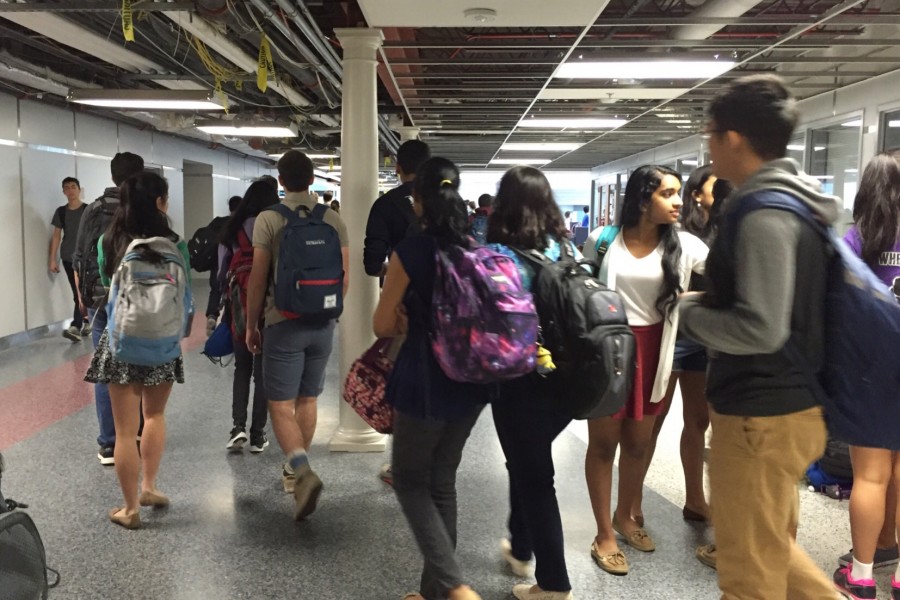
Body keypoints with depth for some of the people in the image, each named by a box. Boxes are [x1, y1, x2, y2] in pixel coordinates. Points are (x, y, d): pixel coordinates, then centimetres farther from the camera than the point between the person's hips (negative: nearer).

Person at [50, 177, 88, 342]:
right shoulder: (61, 212, 7)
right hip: (67, 258, 4)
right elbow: (56, 236, 9)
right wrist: (53, 259, 5)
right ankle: (86, 322, 14)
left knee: (81, 293, -7)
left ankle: (76, 326, -6)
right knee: (79, 292, 8)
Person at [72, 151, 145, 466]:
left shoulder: (92, 211, 3)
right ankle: (138, 437, 20)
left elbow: (78, 260, 6)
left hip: (101, 303, 2)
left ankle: (108, 445, 7)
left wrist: (82, 297, 18)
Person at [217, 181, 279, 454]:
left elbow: (222, 271, 5)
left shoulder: (232, 228, 3)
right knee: (263, 369, 6)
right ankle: (257, 434, 10)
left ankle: (238, 426, 5)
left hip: (238, 305, 3)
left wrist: (224, 305, 15)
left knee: (242, 366, 17)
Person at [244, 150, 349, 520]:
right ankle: (294, 469, 30)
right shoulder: (334, 220, 3)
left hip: (284, 323, -4)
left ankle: (303, 471, -19)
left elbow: (258, 280, -7)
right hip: (323, 323, 4)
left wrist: (251, 325, 3)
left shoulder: (268, 219, -7)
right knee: (307, 400, 16)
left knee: (281, 405, 0)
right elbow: (344, 278, 4)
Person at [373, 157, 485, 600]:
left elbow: (382, 326, -7)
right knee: (443, 482, 17)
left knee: (410, 481, 11)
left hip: (425, 382, -6)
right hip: (471, 380, 6)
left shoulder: (410, 251, -14)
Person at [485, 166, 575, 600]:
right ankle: (520, 548, 42)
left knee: (532, 472, 7)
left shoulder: (499, 254, -14)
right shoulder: (566, 248, 2)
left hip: (520, 382, -6)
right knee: (530, 462, 24)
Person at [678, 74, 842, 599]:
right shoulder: (797, 204, 10)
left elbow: (760, 330, -28)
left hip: (762, 413, -10)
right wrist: (709, 300, 11)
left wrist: (689, 311, -12)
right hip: (786, 403, 10)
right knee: (771, 548, 25)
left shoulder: (762, 214, -21)